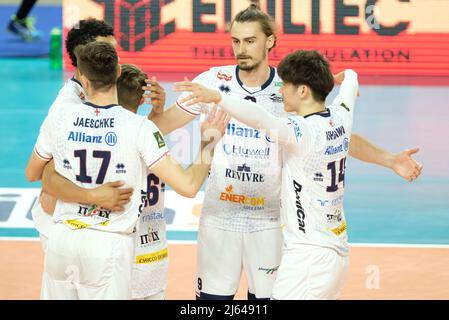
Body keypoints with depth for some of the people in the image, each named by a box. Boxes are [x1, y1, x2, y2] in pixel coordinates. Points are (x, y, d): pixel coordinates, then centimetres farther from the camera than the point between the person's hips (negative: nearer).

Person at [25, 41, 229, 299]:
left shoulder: (60, 116, -1)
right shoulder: (139, 128, -11)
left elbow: (32, 174, 16)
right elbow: (188, 186, -15)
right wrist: (208, 143, 1)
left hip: (63, 238, 3)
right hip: (110, 246, -3)